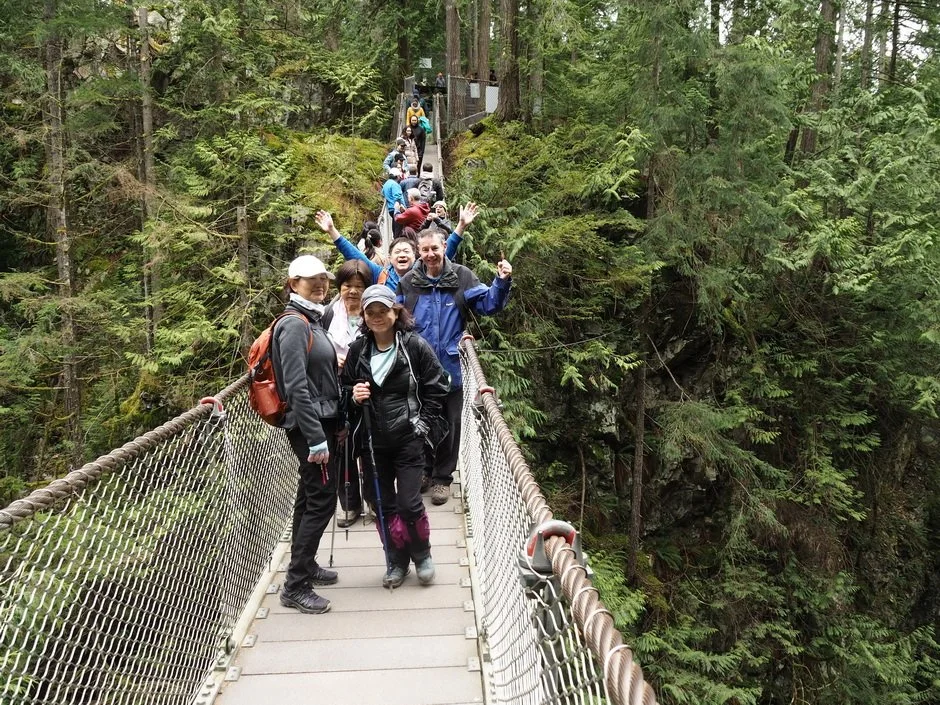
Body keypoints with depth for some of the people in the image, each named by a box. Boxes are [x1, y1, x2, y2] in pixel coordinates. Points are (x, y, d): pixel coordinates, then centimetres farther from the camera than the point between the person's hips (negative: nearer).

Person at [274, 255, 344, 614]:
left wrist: (333, 426, 17)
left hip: (322, 422, 9)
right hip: (310, 425, -9)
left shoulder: (312, 321, 14)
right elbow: (296, 387, -22)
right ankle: (295, 586, 0)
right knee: (322, 499, -7)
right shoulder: (294, 324, -15)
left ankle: (305, 565, 30)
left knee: (310, 496, 17)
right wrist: (316, 437, -24)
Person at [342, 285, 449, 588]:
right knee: (384, 504, 9)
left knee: (409, 503, -5)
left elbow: (436, 388, -2)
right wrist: (354, 395, -8)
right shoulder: (357, 350, 3)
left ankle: (422, 555, 22)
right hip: (372, 441, 4)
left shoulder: (415, 345, -7)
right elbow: (346, 388, 14)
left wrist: (422, 422, -7)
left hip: (408, 439, -3)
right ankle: (396, 561, 28)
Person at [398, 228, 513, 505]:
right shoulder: (407, 282, 1)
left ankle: (442, 477, 25)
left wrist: (501, 283, -20)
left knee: (448, 425, 10)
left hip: (450, 369, -1)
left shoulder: (462, 278, -2)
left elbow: (488, 305, -4)